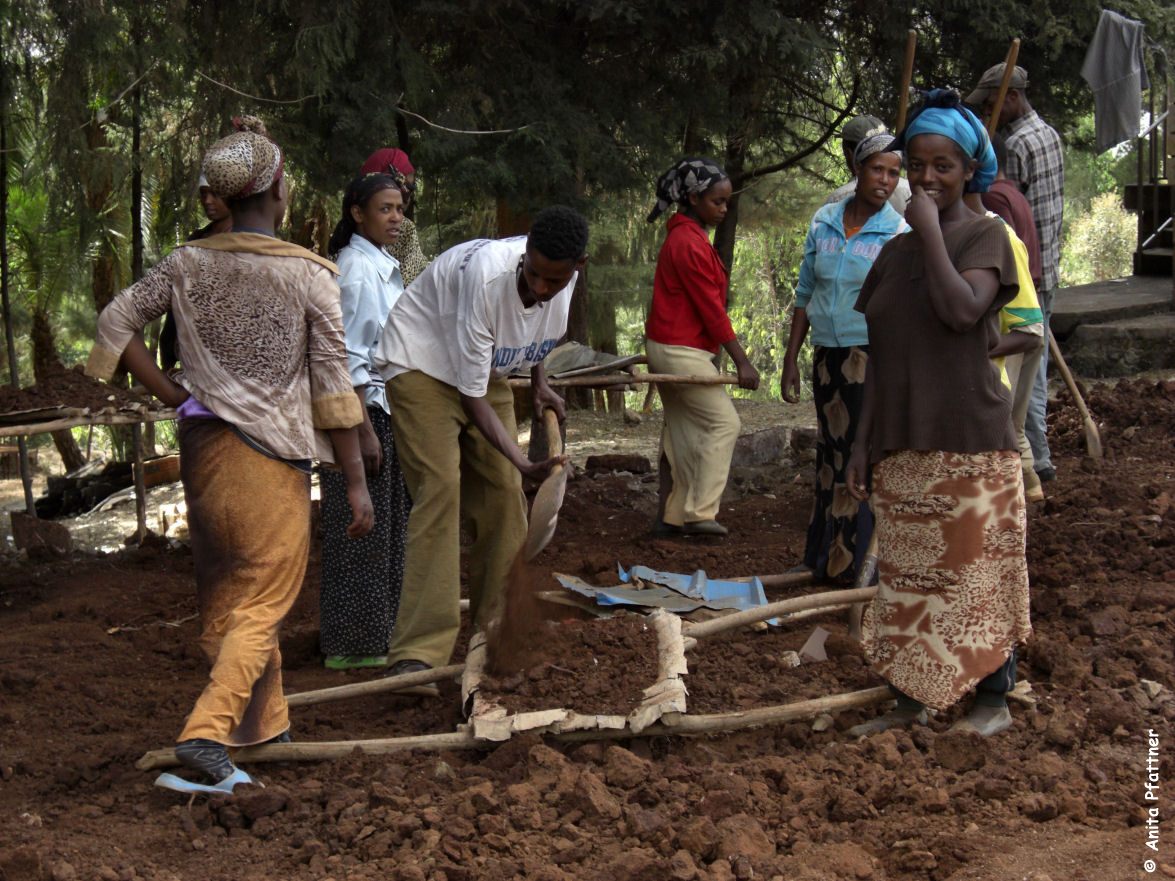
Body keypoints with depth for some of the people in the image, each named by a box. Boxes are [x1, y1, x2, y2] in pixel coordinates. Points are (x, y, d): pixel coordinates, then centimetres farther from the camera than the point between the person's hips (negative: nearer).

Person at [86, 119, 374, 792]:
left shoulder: (189, 264, 2)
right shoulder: (309, 274, -10)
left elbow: (117, 321, 3)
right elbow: (334, 388, -9)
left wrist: (168, 391, 7)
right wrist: (356, 481, -4)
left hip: (203, 441, 5)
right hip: (272, 455, -5)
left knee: (228, 594, 16)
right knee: (264, 602, 1)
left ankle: (266, 724, 30)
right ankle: (207, 732, -12)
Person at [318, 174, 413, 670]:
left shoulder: (384, 266, 14)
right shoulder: (357, 270, -16)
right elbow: (348, 358, -19)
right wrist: (364, 429, -21)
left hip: (385, 407, 10)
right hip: (361, 408, -10)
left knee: (387, 527, 14)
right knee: (362, 531, -2)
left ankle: (378, 632, 24)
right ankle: (353, 646, 6)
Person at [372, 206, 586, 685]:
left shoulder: (565, 277, -16)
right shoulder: (486, 275, -37)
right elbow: (473, 397, -30)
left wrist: (538, 382, 4)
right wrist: (525, 464, -36)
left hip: (488, 370, 7)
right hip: (424, 363, -7)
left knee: (503, 494, 3)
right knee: (440, 489, -21)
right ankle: (417, 653, -25)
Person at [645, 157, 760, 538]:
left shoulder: (681, 236, 14)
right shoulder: (690, 243, -17)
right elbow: (711, 308, -18)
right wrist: (743, 363, -16)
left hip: (667, 348, 10)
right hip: (682, 351, -10)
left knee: (682, 432, 12)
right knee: (724, 422, -8)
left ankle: (670, 517, 16)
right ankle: (700, 512, -9)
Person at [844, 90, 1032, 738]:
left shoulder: (984, 236, -4)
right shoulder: (893, 253, 13)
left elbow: (961, 309, -24)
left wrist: (929, 228, -16)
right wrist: (863, 444, 10)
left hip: (969, 441, -6)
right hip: (904, 447, 6)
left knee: (977, 570, 1)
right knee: (906, 577, 9)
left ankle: (994, 702, 13)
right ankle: (909, 702, 18)